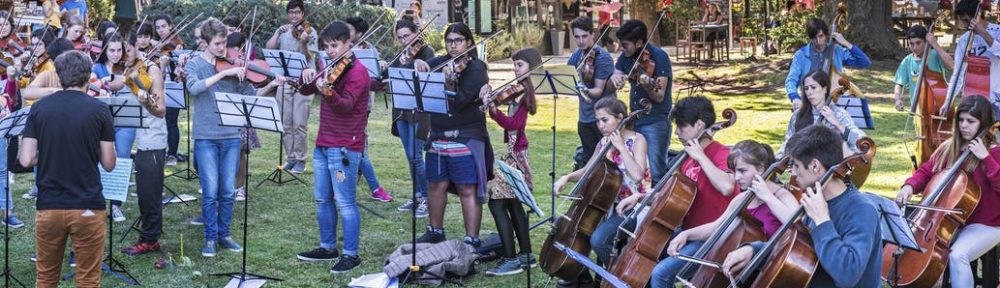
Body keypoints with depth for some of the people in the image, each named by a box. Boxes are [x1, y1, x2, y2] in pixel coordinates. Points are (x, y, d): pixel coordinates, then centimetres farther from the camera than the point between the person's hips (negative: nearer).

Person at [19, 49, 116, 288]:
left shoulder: (39, 108, 1)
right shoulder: (99, 110, -5)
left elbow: (26, 160, -4)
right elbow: (108, 164, -2)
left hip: (48, 206, 2)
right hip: (88, 207, -2)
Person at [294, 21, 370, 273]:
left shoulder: (357, 71, -12)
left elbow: (345, 105, -24)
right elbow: (305, 91, 13)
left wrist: (327, 91, -43)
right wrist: (308, 75, -8)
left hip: (345, 148, -9)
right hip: (323, 144, 9)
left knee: (345, 202, -6)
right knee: (322, 199, 15)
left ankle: (351, 254, 0)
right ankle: (328, 247, 26)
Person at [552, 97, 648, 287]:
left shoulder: (637, 140, -13)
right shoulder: (604, 143, 6)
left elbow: (637, 175, -29)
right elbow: (587, 172, 15)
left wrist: (621, 146, -25)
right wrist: (567, 178, -5)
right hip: (610, 202, 8)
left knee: (598, 239, -28)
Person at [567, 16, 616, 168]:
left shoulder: (603, 57, -14)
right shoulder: (578, 54, 7)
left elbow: (599, 90, -18)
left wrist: (587, 92, -39)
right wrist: (579, 71, -18)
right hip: (585, 118, 6)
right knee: (589, 161, 12)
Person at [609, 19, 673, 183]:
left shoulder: (659, 57, -14)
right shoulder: (627, 56, 5)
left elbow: (659, 97, -19)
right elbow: (612, 84, 6)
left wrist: (648, 86, -40)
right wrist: (614, 78, -17)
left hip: (655, 122, -7)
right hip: (634, 120, 7)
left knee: (655, 173, -10)